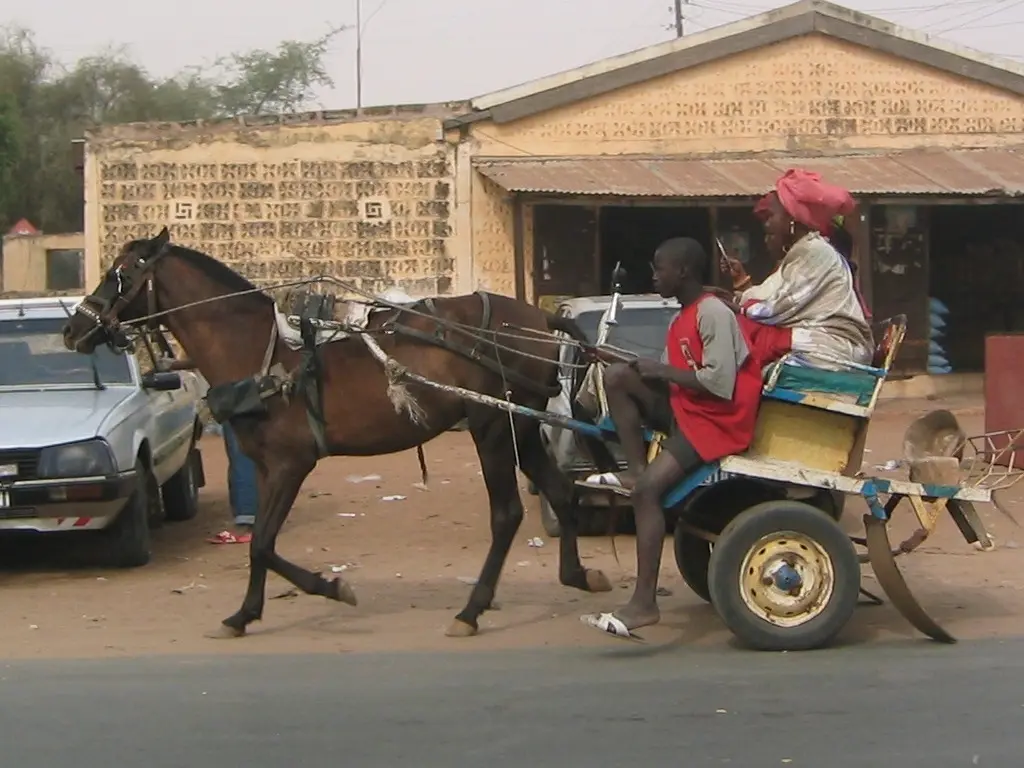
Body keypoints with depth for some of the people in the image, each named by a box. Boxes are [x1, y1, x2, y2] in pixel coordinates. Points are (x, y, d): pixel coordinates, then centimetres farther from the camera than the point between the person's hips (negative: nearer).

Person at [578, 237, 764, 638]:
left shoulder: (713, 314, -16)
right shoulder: (684, 318, 15)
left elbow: (719, 383, -23)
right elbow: (677, 377, 12)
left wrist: (662, 370, -16)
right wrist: (645, 367, 0)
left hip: (717, 421, -9)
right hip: (686, 409, 9)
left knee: (649, 488, -22)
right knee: (617, 376, -7)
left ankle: (644, 602, -22)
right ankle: (634, 470, -7)